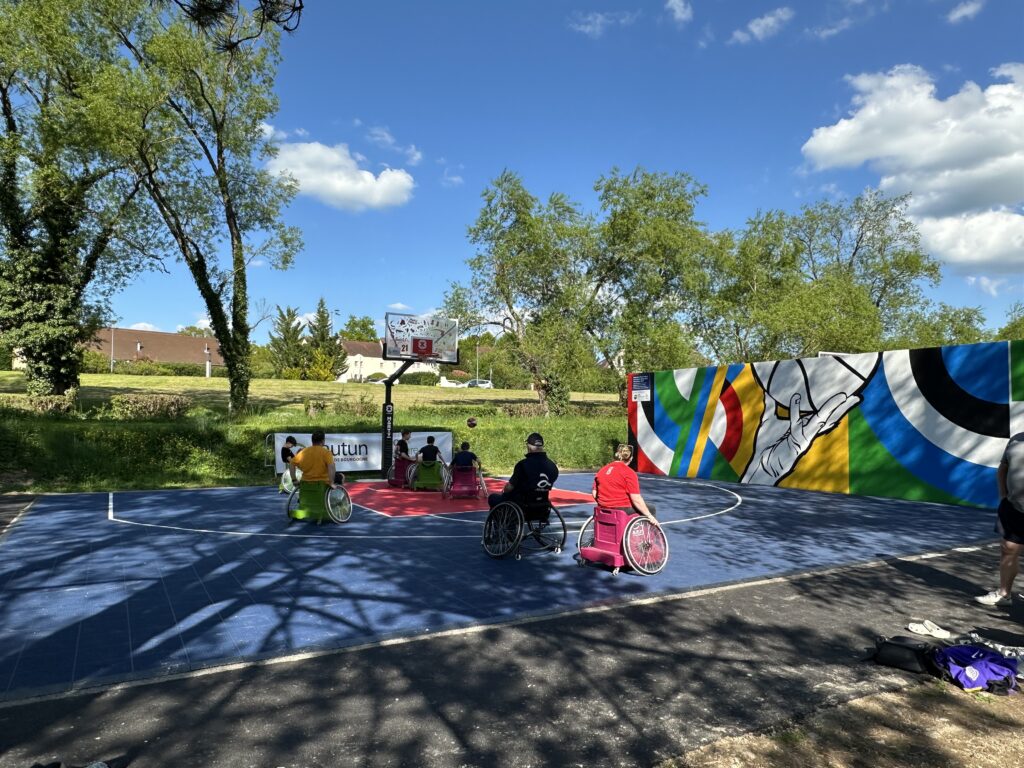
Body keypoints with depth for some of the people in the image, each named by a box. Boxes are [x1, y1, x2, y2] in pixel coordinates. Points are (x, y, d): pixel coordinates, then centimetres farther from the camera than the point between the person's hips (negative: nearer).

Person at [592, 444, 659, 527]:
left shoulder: (602, 470, 5)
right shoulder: (629, 473, -14)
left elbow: (594, 493, 7)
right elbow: (636, 499, -17)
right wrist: (650, 516, -9)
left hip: (604, 510, 8)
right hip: (623, 510, -8)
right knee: (651, 508, 14)